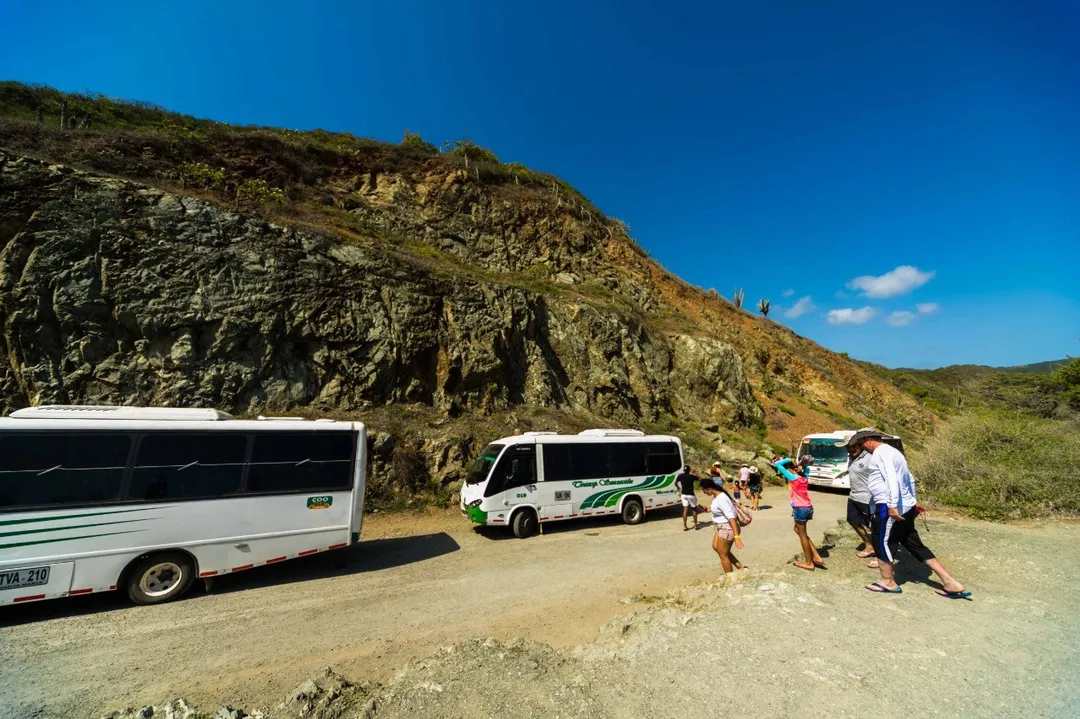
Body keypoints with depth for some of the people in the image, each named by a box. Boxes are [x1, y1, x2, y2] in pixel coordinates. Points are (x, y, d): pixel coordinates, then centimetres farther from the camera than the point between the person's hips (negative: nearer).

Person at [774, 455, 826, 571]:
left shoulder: (792, 478, -11)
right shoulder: (804, 477, 9)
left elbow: (777, 464, -14)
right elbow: (807, 468, 31)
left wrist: (787, 460, -4)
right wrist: (801, 465, 11)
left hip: (800, 509, -8)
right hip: (808, 507, 8)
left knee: (802, 535, 5)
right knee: (798, 529, 22)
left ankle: (809, 563, 16)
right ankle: (816, 557, 21)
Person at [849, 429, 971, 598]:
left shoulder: (880, 452, -14)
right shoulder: (892, 451, 18)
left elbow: (891, 478, -26)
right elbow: (910, 479, 25)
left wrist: (892, 505, -27)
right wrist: (912, 501, 31)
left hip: (888, 508, -10)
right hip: (905, 507, 10)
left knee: (881, 543, 5)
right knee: (915, 545, 17)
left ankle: (888, 582, 18)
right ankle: (950, 583, 18)